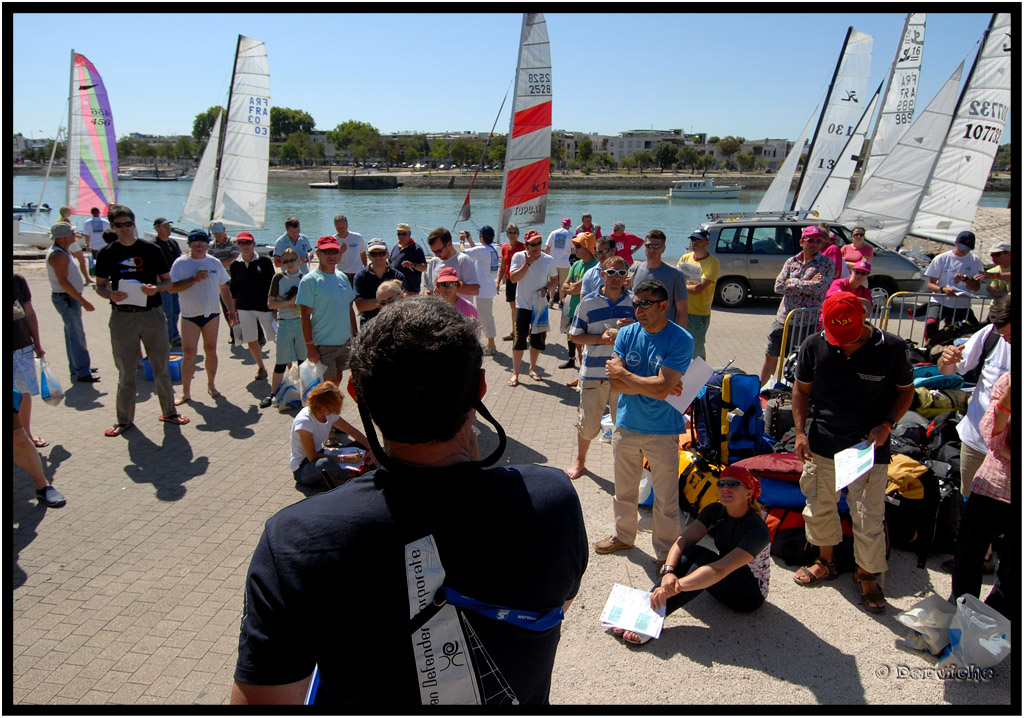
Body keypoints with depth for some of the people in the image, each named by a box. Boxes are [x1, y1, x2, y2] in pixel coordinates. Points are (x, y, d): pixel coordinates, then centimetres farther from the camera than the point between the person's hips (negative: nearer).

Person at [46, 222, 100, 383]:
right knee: (77, 336, -8)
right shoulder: (58, 255, -20)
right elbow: (63, 281, -26)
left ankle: (77, 368, 26)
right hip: (66, 299, -11)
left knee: (73, 334, 17)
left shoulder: (60, 252, 13)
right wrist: (83, 301, -27)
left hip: (70, 298, 11)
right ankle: (82, 373, -6)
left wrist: (79, 297, 24)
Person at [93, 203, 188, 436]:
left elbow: (167, 281, 6)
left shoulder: (151, 249, 2)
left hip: (152, 314, 0)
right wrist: (111, 294, -14)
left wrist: (156, 288, -16)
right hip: (122, 317, 0)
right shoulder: (107, 254, 5)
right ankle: (124, 419, 18)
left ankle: (169, 412, 21)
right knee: (126, 371, 6)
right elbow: (100, 286, 9)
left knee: (162, 367, 6)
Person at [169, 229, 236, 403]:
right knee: (189, 353, -4)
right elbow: (172, 288, -13)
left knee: (210, 351, 10)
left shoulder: (215, 263, 5)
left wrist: (231, 311, 8)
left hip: (212, 313, 2)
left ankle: (211, 385, 25)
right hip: (190, 315, -2)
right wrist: (194, 279, -22)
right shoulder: (181, 263, -4)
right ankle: (186, 392, 4)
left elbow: (224, 289, 11)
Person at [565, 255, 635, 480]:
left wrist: (634, 326, -12)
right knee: (588, 423, 9)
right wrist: (601, 338, -16)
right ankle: (580, 461, 32)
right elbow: (576, 337, 0)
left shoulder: (635, 301, 2)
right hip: (593, 374, -1)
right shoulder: (588, 303, -2)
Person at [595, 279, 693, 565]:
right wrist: (652, 385, -18)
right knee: (624, 490, 22)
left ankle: (666, 552, 26)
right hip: (626, 425, 5)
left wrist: (624, 375, -15)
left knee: (666, 499, 7)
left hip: (662, 432, -5)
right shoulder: (627, 334, -2)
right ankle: (624, 536, 43)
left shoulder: (680, 340, -17)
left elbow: (661, 389, -25)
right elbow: (615, 384, -9)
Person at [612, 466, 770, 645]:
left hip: (751, 594, -5)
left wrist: (674, 587, -44)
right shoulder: (715, 511, -7)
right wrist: (668, 571, -37)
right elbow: (684, 540, -17)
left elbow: (721, 570, -37)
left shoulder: (758, 530, -26)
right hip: (725, 587, 5)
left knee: (707, 557, -31)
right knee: (692, 551, -24)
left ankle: (654, 616, -38)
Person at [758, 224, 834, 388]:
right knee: (770, 357, 14)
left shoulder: (827, 263, -3)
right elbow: (778, 286, -5)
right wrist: (807, 283, -12)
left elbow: (819, 287, -19)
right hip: (783, 318, 4)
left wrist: (791, 283, -12)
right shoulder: (791, 262, 8)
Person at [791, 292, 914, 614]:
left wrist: (887, 425, -11)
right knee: (819, 506, 16)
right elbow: (801, 388, 5)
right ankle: (825, 562, 40)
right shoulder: (814, 346, -7)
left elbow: (906, 390, 3)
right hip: (822, 443, 3)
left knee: (869, 517, 2)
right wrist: (801, 431, -4)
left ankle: (867, 574, 27)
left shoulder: (891, 348, -11)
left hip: (869, 446, -2)